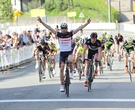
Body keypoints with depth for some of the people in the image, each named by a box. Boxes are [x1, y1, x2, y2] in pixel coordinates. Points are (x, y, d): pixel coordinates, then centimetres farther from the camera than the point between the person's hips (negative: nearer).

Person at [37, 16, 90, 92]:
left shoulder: (70, 34, -5)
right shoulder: (59, 34, -5)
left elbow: (79, 28, -9)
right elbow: (49, 28, -9)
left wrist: (87, 23, -17)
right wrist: (42, 22, -15)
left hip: (69, 52, -1)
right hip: (62, 53, 1)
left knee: (70, 60, -35)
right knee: (61, 69, -1)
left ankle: (71, 72, -7)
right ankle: (62, 85, 9)